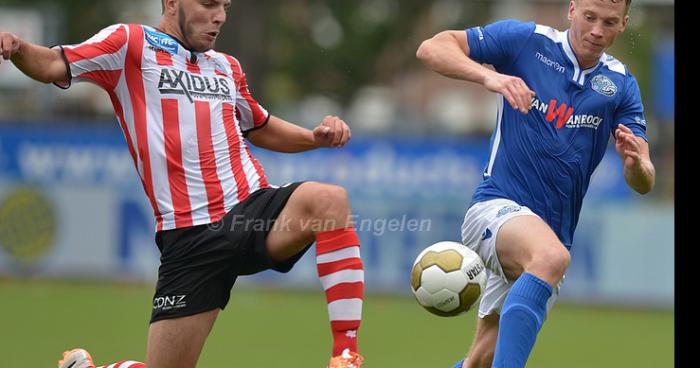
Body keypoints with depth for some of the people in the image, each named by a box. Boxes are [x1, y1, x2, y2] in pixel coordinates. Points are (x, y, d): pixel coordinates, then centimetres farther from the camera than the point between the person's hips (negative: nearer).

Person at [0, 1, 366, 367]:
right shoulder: (131, 44, 5)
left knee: (328, 200, -29)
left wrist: (317, 136, 19)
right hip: (190, 236, -4)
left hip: (253, 208, 4)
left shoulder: (226, 67, 22)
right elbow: (54, 65, -8)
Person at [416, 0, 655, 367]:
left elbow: (643, 183, 3)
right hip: (497, 206, -6)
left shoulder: (620, 85, 7)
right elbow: (431, 48, -8)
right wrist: (488, 76, -25)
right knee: (551, 255, -39)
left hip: (551, 234, 6)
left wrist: (636, 163, -22)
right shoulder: (525, 41, -3)